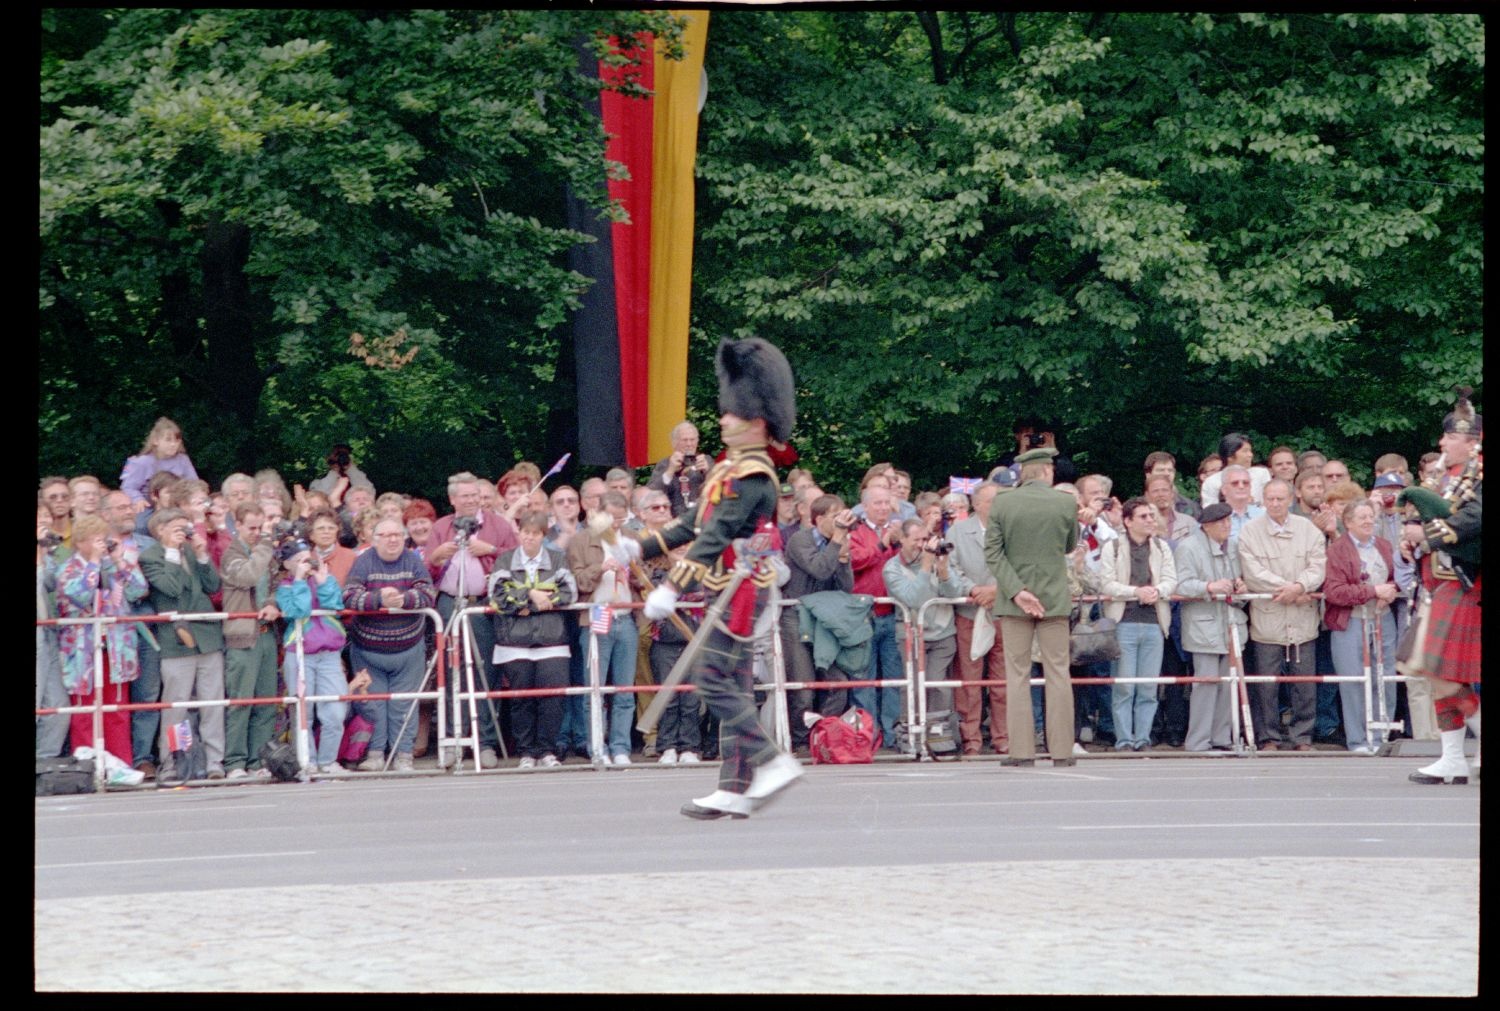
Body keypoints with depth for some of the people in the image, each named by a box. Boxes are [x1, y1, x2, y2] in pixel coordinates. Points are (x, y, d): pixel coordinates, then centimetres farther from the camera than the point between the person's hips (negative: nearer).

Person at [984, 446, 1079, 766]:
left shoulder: (1002, 503, -5)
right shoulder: (1065, 504, -4)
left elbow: (992, 552, -9)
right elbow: (1071, 546, 9)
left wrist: (1017, 591, -11)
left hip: (1014, 602, 0)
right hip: (1055, 596, 0)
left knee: (1017, 676, 4)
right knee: (1057, 673, 5)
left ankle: (1022, 750, 0)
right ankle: (1061, 750, 4)